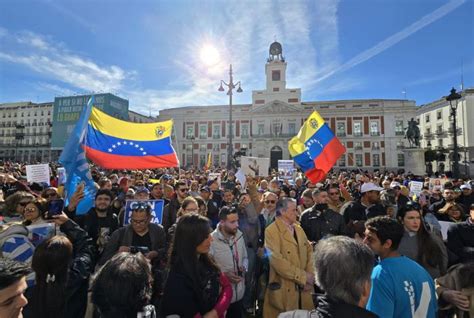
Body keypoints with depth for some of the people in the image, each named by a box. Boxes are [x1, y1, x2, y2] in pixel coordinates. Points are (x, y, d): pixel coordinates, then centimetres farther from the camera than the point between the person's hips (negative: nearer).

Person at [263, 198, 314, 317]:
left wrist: (310, 276, -8)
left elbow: (309, 252, 6)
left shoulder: (299, 229, 9)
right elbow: (277, 260, -20)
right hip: (284, 289, -5)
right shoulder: (271, 231, -14)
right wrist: (303, 276, -15)